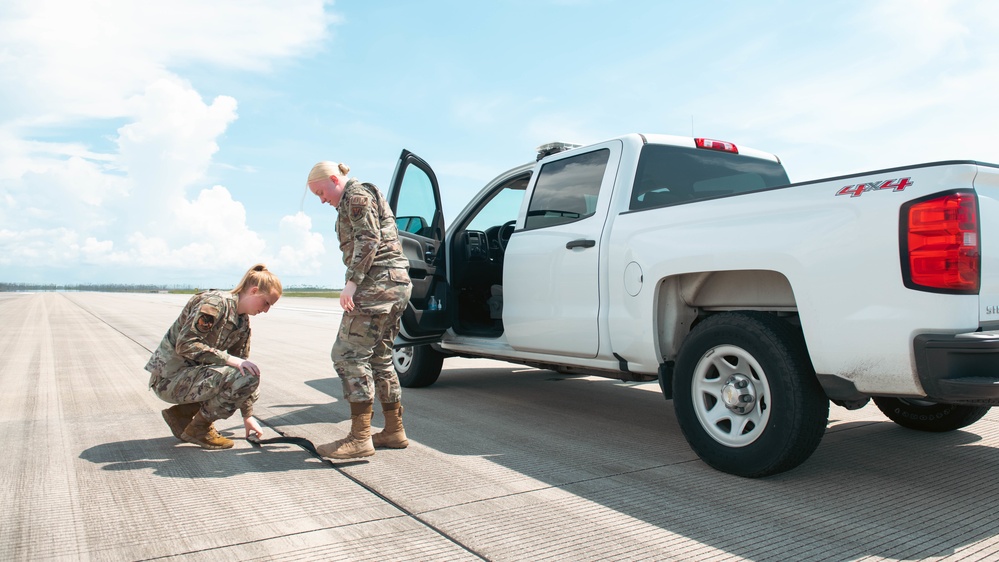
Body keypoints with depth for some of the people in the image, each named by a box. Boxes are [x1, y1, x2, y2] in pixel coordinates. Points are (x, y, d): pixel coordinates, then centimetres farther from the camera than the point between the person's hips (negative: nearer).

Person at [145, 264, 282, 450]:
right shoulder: (216, 303, -18)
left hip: (190, 374, 9)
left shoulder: (243, 323, 7)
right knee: (247, 376, -23)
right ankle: (199, 428, -4)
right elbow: (185, 344, -25)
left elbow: (242, 363, 11)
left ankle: (181, 413, 10)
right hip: (170, 377, -9)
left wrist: (247, 415, 10)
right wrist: (231, 360, -28)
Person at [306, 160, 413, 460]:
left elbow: (368, 241, -15)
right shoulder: (367, 196, 27)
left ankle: (360, 437, -12)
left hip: (378, 281, -11)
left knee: (348, 353, -11)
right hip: (397, 282, 11)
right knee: (378, 357, 14)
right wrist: (356, 281, 22)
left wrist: (351, 281, -19)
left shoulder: (356, 195, -3)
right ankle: (394, 431, 19)